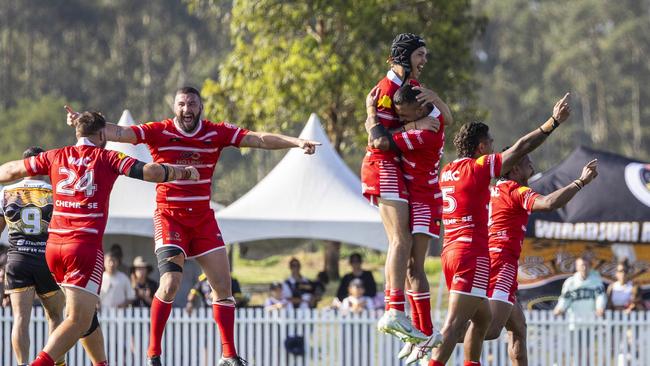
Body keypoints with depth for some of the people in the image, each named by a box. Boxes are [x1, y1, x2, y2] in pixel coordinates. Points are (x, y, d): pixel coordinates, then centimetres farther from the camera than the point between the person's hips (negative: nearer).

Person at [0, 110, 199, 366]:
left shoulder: (55, 157, 11)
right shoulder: (106, 158, 2)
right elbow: (149, 172, -6)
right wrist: (185, 172, 10)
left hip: (53, 246, 6)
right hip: (86, 246, -6)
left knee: (85, 309, 25)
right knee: (79, 321, -12)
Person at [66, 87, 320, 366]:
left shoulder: (216, 133, 0)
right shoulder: (158, 132, -8)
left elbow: (259, 139, -4)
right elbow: (118, 133, -18)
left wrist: (296, 142, -16)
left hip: (203, 218, 4)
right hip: (169, 217, -4)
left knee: (223, 285, 3)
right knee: (170, 283, -19)